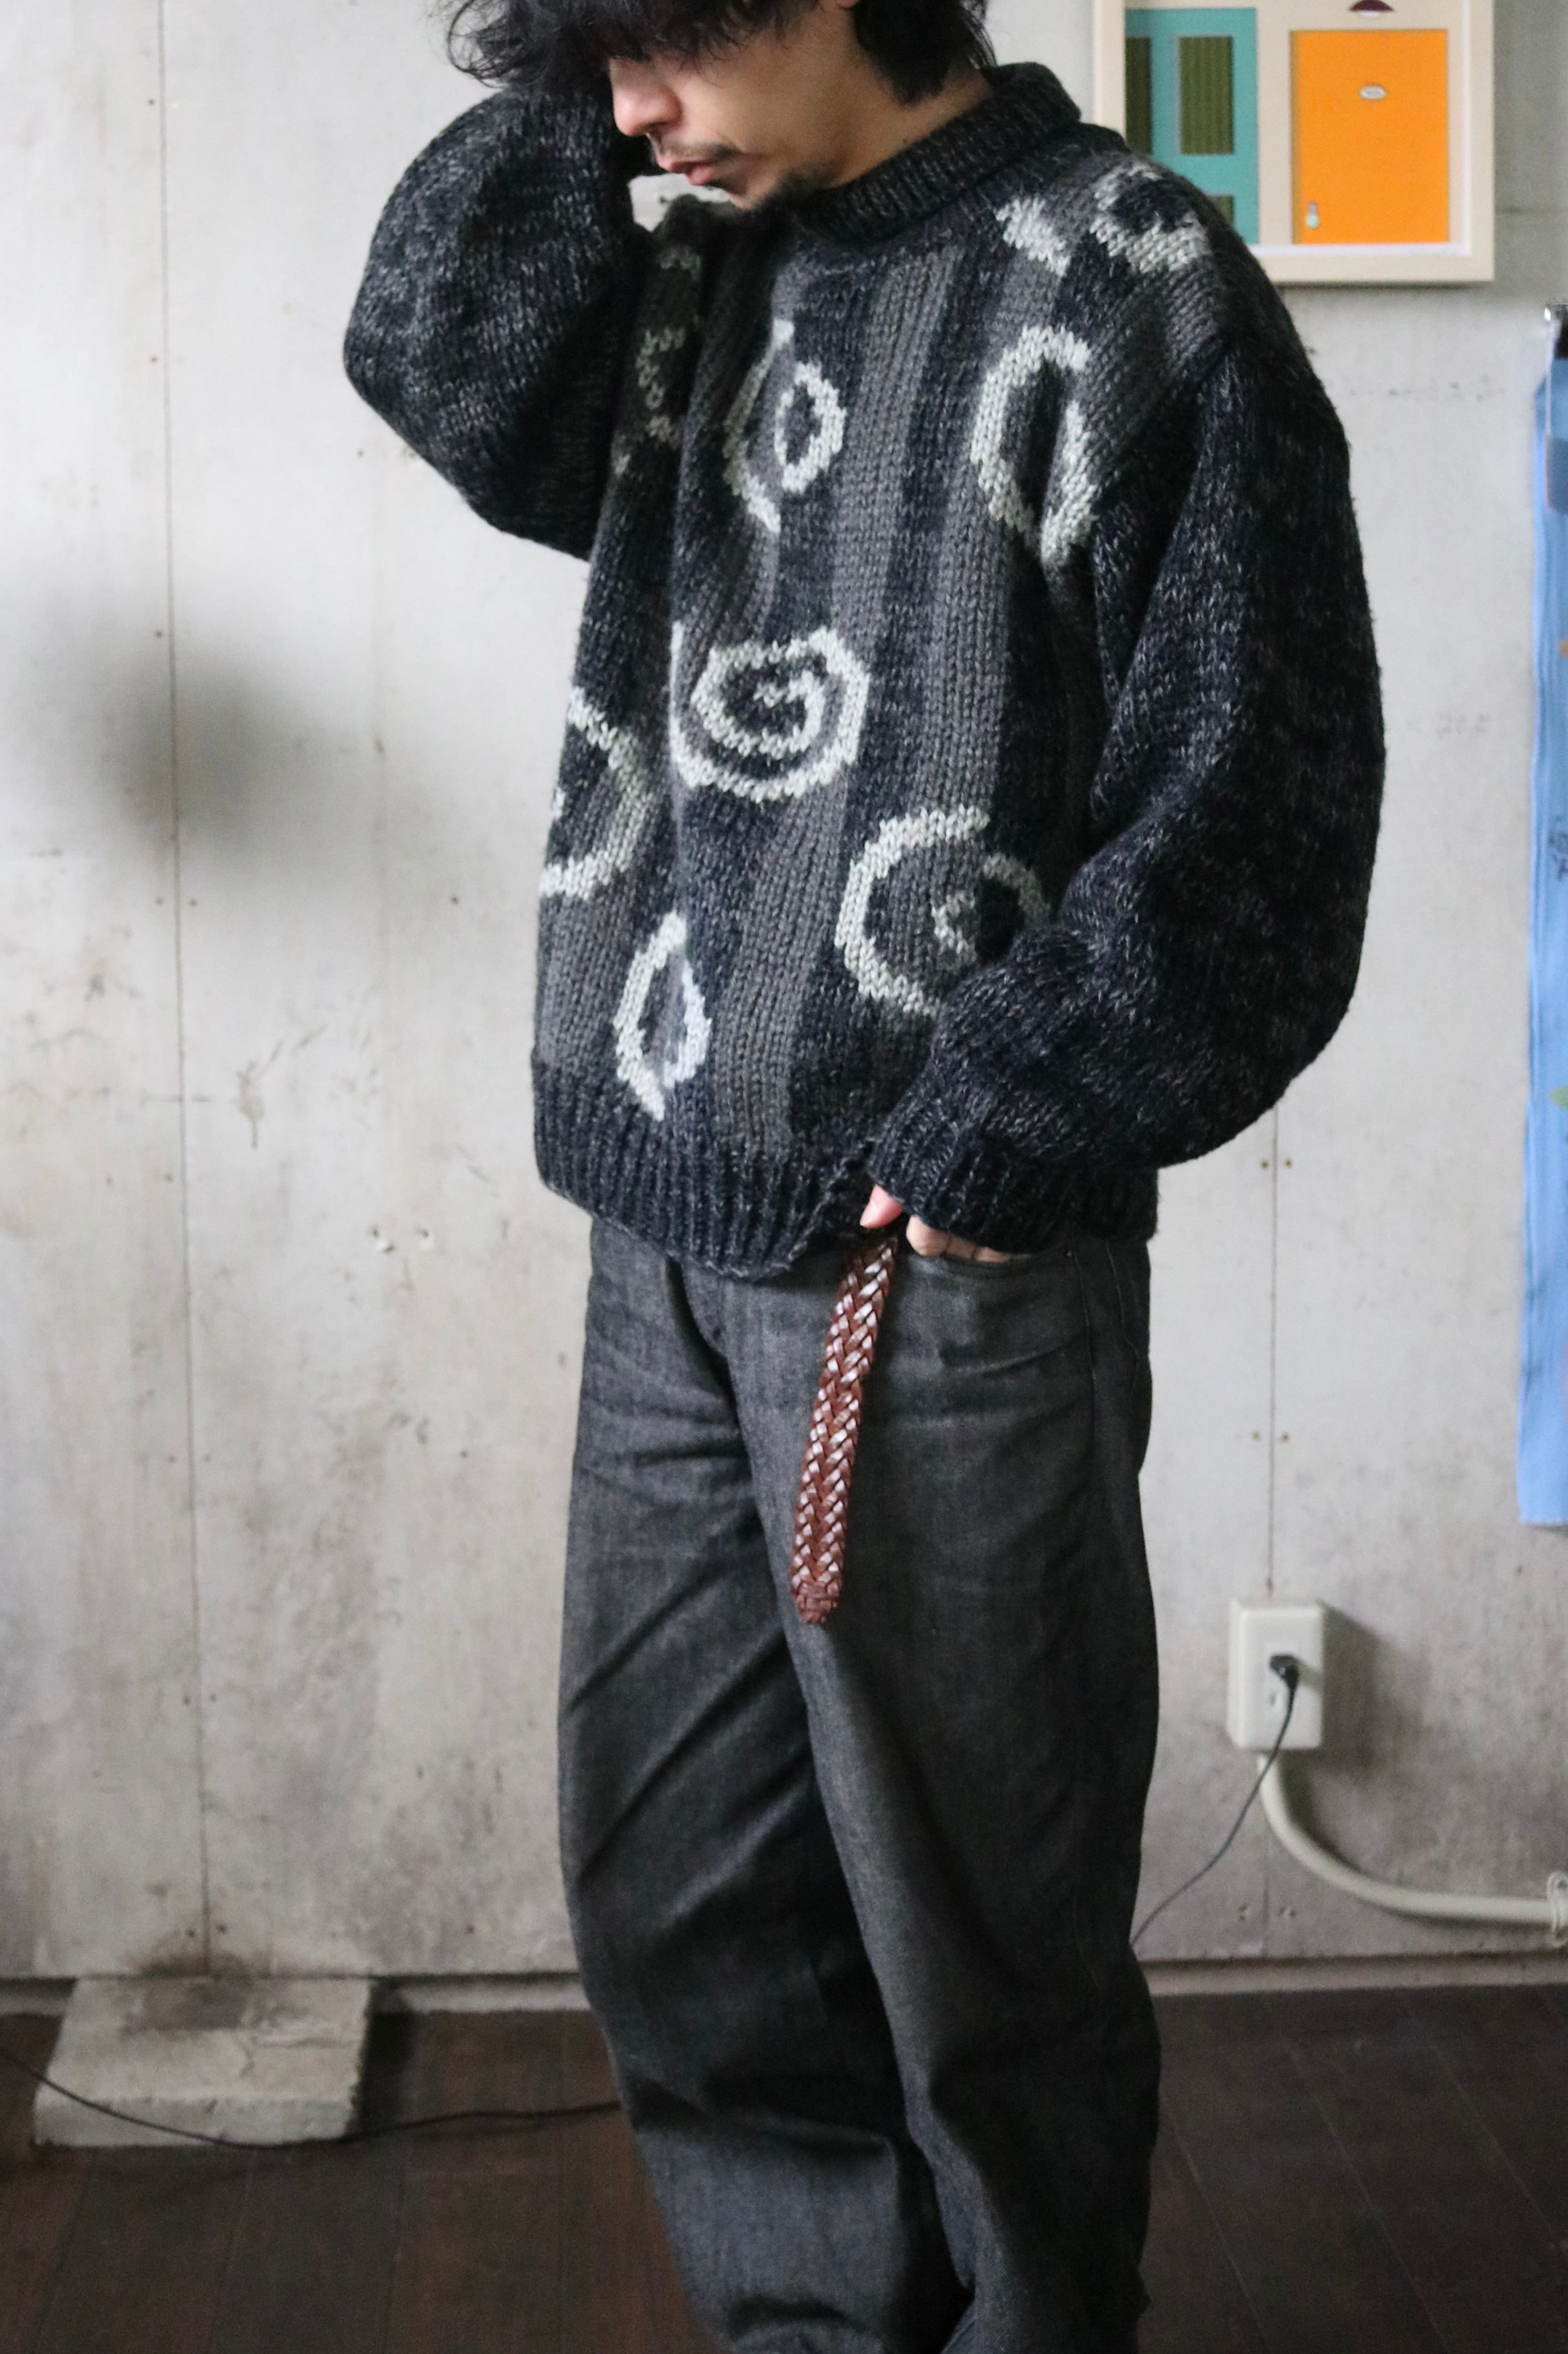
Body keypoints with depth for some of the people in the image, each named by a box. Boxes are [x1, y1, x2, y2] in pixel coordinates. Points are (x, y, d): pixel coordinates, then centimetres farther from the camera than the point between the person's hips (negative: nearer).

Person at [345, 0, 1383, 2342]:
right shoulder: (709, 286, 14)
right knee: (675, 1888, 14)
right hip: (669, 1230, 7)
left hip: (946, 1265, -7)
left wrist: (1002, 1129, -15)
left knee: (972, 1924, 5)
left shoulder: (1124, 286, -8)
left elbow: (1243, 799, -12)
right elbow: (442, 358, 1)